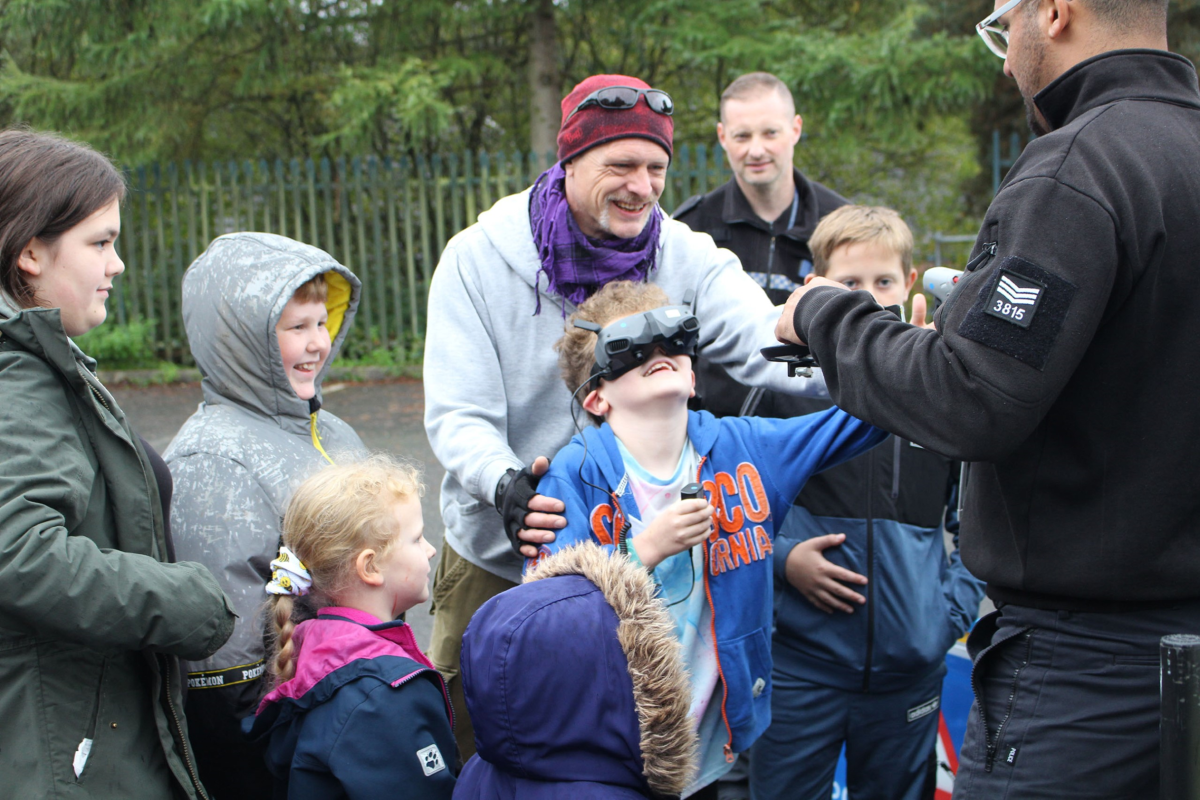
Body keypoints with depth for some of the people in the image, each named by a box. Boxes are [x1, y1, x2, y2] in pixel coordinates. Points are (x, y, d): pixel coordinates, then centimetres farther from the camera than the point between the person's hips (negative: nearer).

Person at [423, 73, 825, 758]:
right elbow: (458, 414, -17)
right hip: (497, 556, -1)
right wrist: (504, 484, -40)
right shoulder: (479, 258, -12)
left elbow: (768, 347, -26)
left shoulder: (686, 259, -9)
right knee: (472, 744, 11)